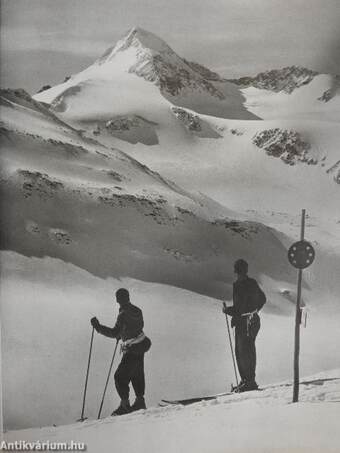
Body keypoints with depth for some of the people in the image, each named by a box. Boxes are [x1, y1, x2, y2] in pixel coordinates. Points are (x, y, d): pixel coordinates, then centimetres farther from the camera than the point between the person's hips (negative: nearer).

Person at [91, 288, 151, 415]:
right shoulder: (137, 310, 4)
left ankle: (125, 405, 1)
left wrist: (98, 327, -22)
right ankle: (140, 401, 32)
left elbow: (114, 333, -26)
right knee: (137, 374, 22)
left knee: (120, 376, -1)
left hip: (132, 350, -9)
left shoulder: (123, 314, -22)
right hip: (141, 344, 9)